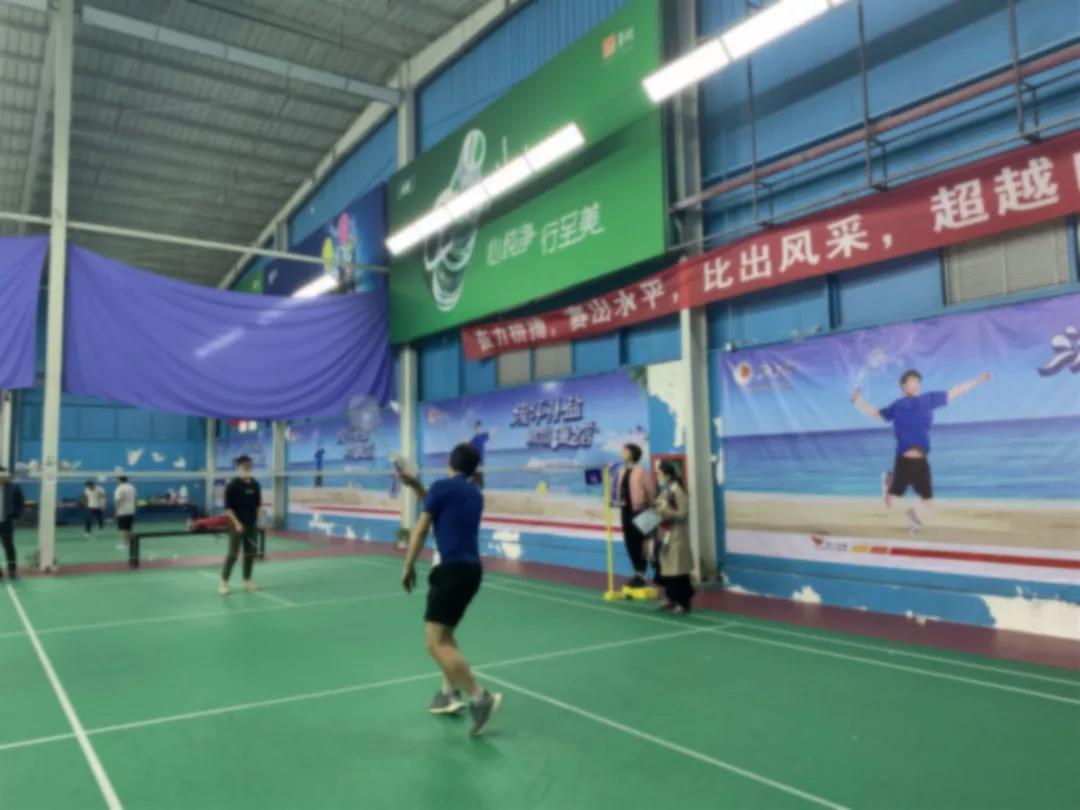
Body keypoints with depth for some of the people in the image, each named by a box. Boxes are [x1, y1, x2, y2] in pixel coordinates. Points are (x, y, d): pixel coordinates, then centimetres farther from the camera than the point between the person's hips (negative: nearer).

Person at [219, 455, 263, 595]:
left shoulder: (255, 485, 7)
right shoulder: (232, 485, -9)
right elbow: (228, 507, -10)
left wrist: (260, 520, 3)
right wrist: (236, 523, -17)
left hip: (252, 525, 5)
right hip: (237, 525, -5)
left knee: (251, 553, 8)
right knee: (233, 554, -7)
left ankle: (247, 579, 20)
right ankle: (224, 582, 1)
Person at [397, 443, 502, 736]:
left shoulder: (441, 487, -4)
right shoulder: (475, 494, 17)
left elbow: (421, 529, -5)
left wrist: (408, 566, 4)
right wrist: (417, 487, 27)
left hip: (452, 569, -9)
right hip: (471, 568, 9)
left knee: (436, 643, -9)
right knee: (443, 634, 24)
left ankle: (481, 697, -15)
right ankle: (450, 693, 26)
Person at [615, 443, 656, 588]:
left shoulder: (641, 471, -12)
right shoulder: (622, 471, 10)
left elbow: (651, 491, -10)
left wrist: (650, 509, -7)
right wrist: (619, 502, 4)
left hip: (638, 511, -7)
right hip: (626, 510, 8)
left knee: (639, 542, -4)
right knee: (629, 543, 10)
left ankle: (641, 575, 4)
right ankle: (638, 573, 20)